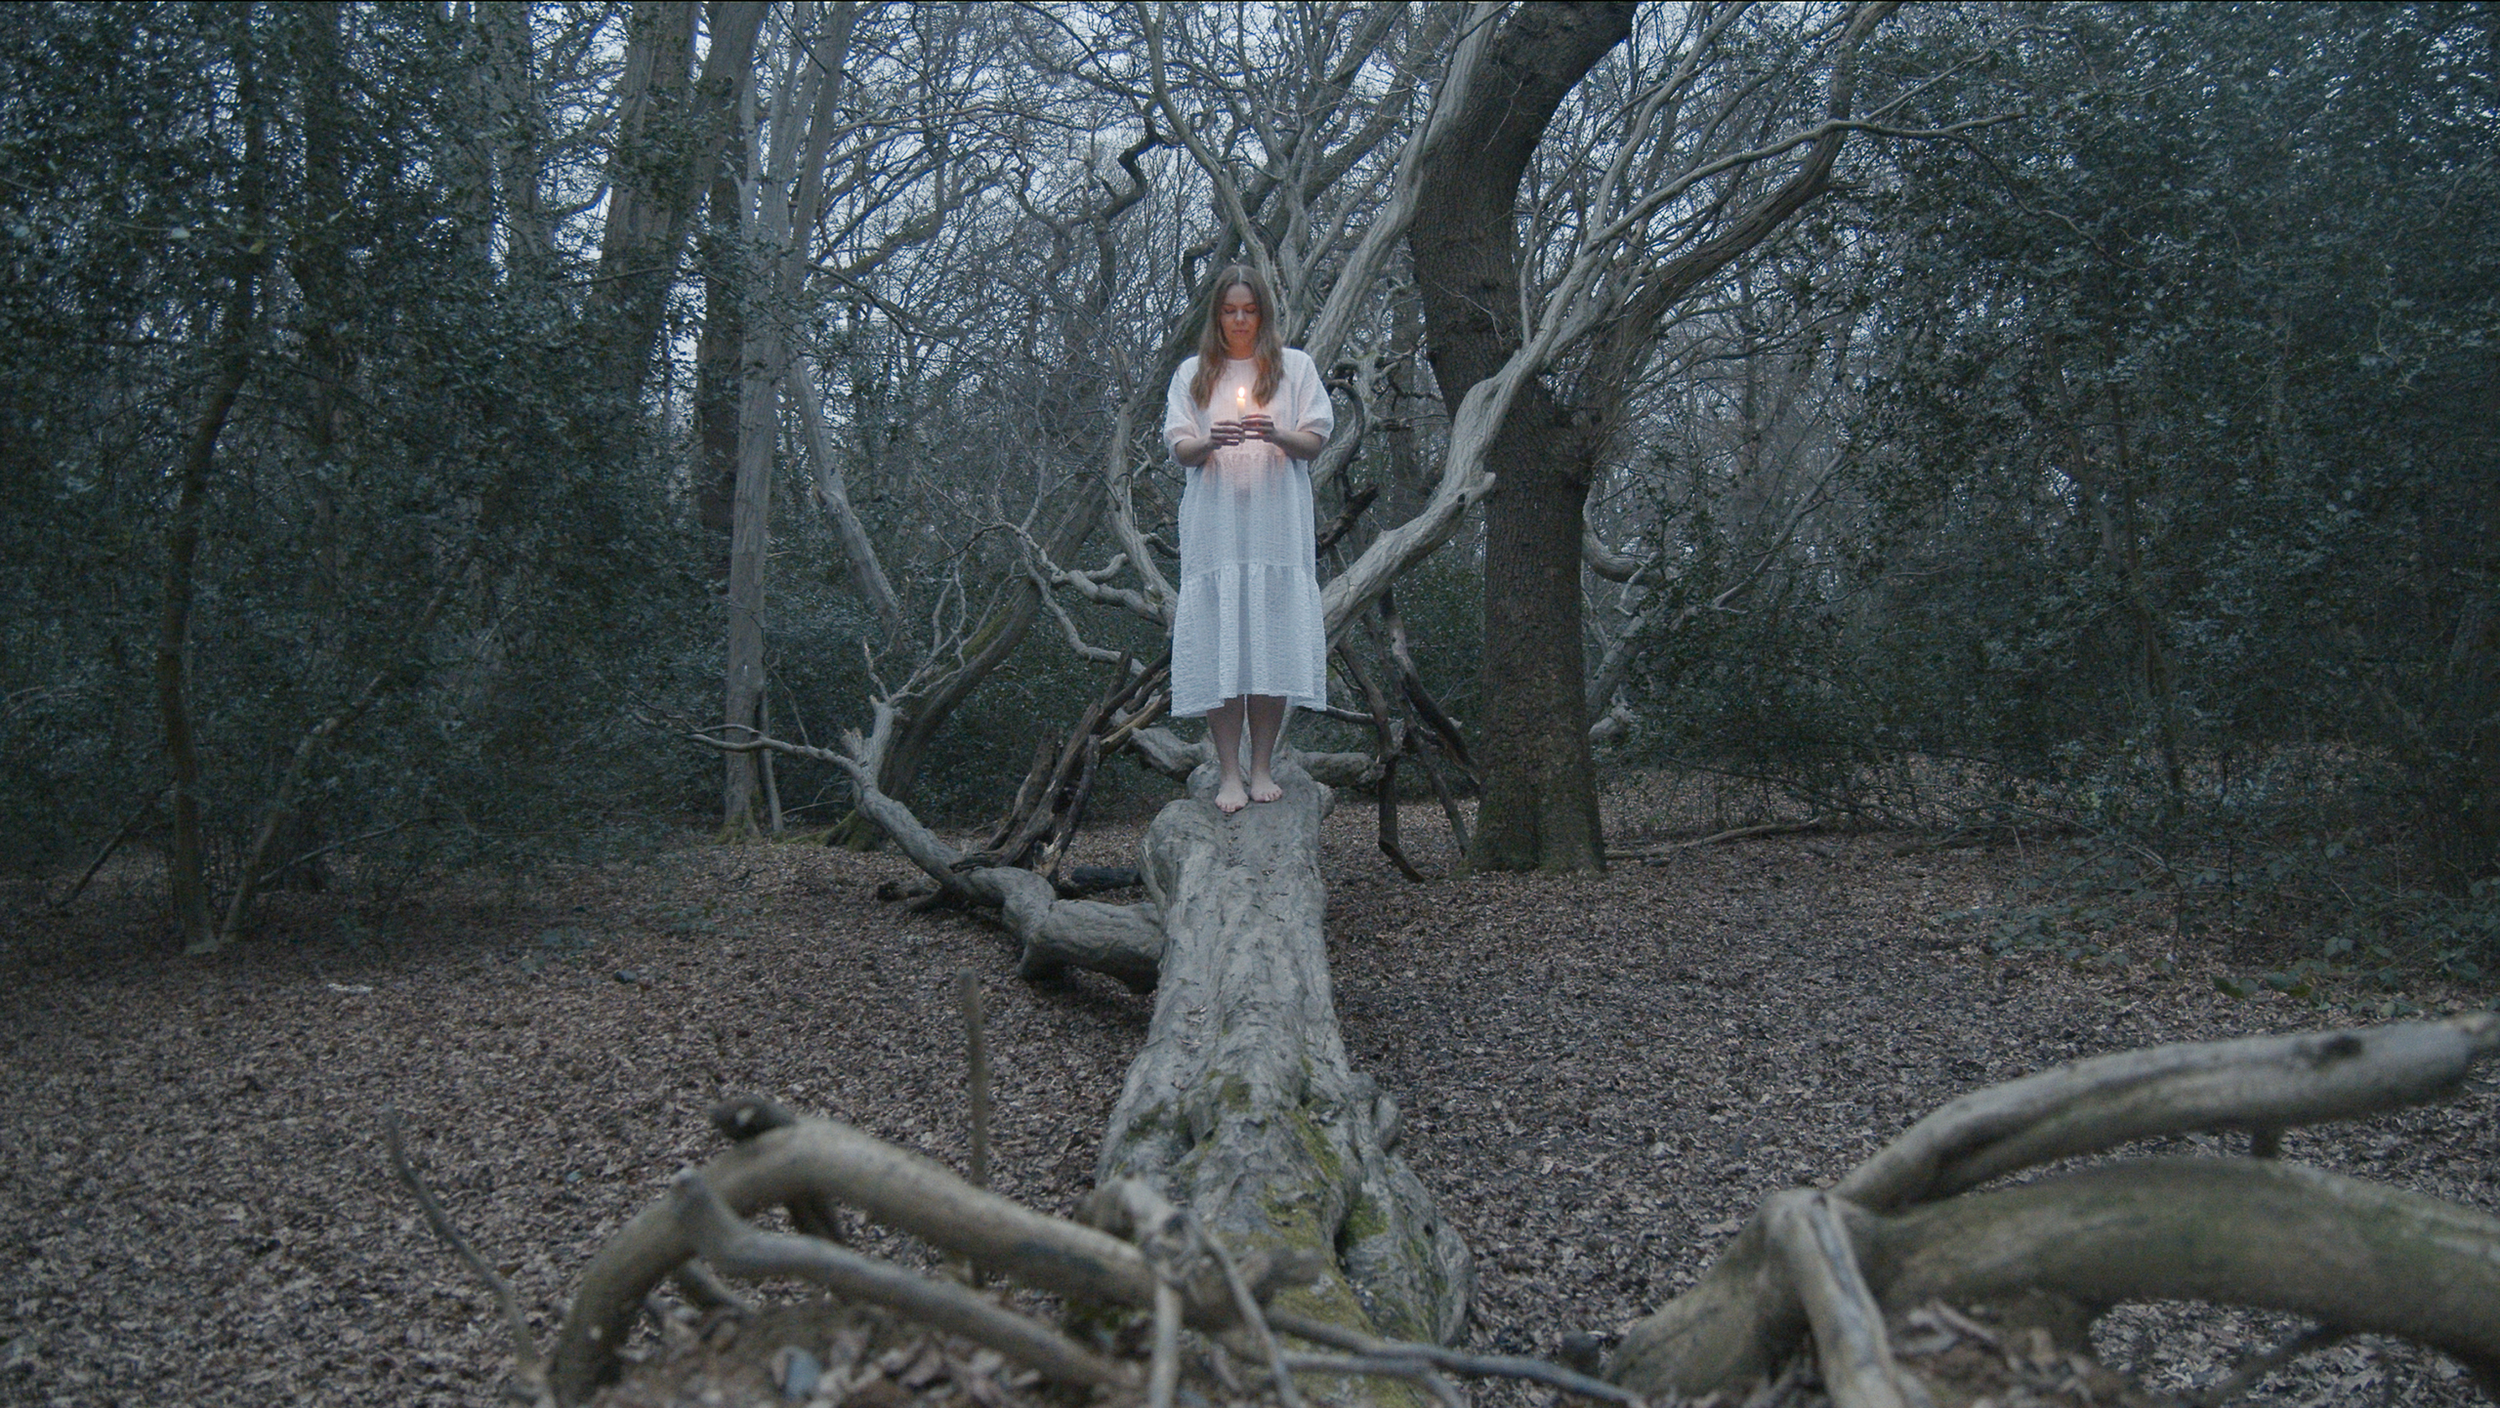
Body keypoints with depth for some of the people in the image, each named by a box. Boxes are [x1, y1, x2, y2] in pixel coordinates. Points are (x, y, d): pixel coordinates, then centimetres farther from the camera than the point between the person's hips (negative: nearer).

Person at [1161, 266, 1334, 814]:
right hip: (1215, 522, 0)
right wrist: (1210, 441, -15)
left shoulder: (1294, 366, 12)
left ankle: (1262, 767, 3)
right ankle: (1228, 772, -4)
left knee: (1274, 638, -5)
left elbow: (1315, 441, 6)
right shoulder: (1193, 374, 15)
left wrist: (1276, 435, -16)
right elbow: (1180, 449, 7)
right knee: (1218, 641, -7)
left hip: (1276, 522, 0)